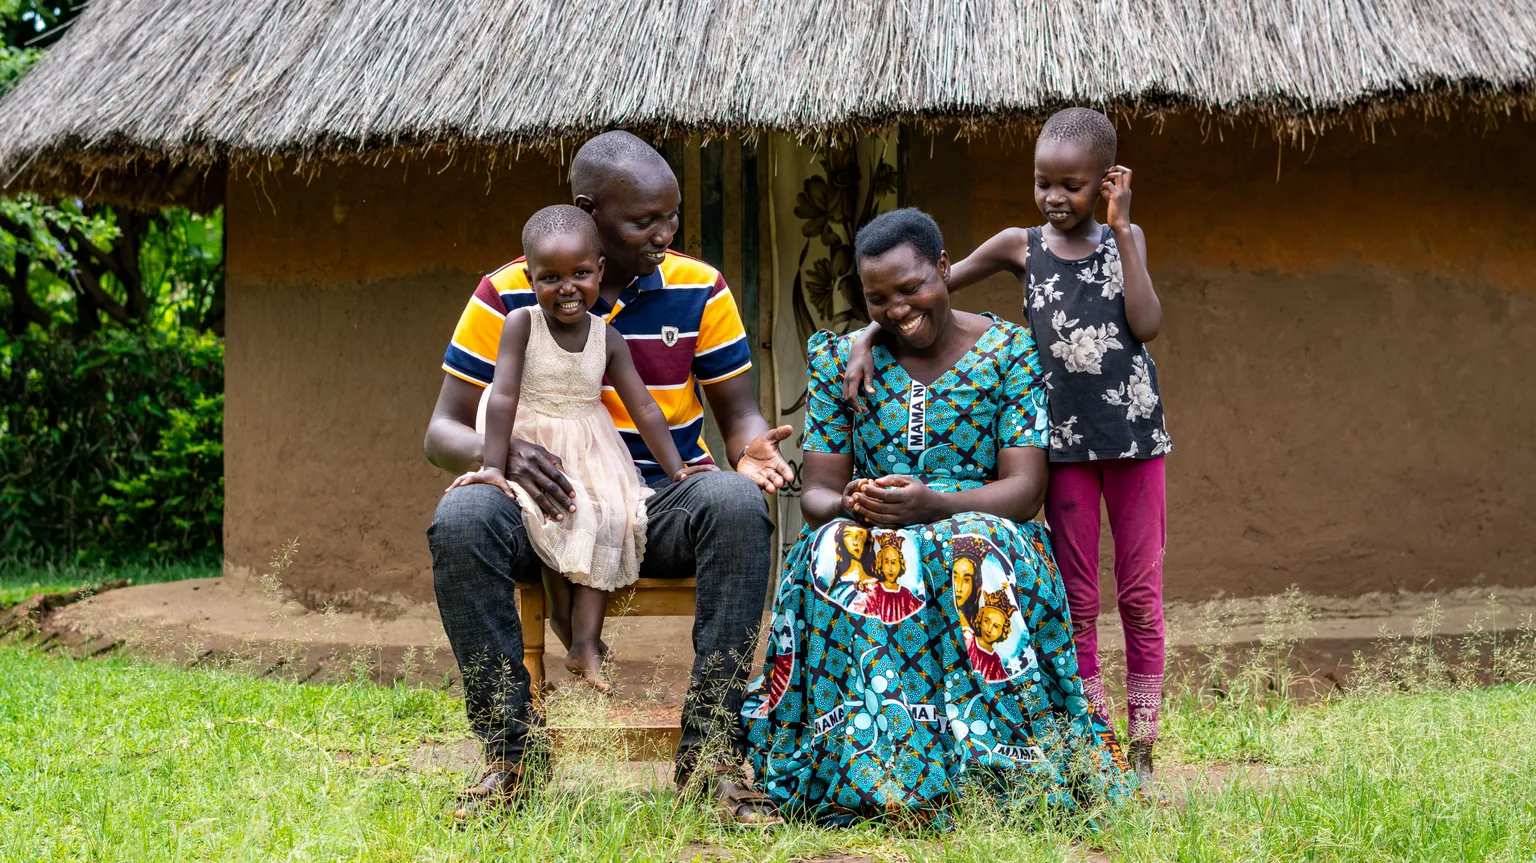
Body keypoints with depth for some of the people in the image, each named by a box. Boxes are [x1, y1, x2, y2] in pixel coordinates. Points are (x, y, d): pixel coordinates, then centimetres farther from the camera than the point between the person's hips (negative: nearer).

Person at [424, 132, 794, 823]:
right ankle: (509, 752, -21)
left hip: (666, 505, 1)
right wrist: (503, 452, -25)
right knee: (463, 517, -32)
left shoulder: (699, 290, 3)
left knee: (736, 502, -34)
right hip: (553, 506, 0)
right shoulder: (508, 296, -1)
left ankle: (709, 748, -28)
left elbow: (738, 415, 7)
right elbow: (443, 431, -1)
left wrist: (751, 449, -18)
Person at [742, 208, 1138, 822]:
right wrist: (849, 505, -20)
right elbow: (815, 493, 6)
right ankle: (861, 766, -37)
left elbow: (1025, 488, -5)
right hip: (868, 538, 2)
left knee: (974, 553, -38)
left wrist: (932, 503, -24)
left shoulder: (1011, 351, 3)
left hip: (984, 528, -2)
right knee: (833, 554, -34)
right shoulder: (839, 359, 11)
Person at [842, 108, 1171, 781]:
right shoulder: (1020, 247, 2)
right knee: (1077, 599, 4)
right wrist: (869, 336, -15)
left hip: (1133, 432, 0)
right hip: (1065, 440, 0)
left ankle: (1142, 756, 10)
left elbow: (1146, 325, -11)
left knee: (1139, 593, 4)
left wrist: (1120, 230, -10)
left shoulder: (1124, 239, 4)